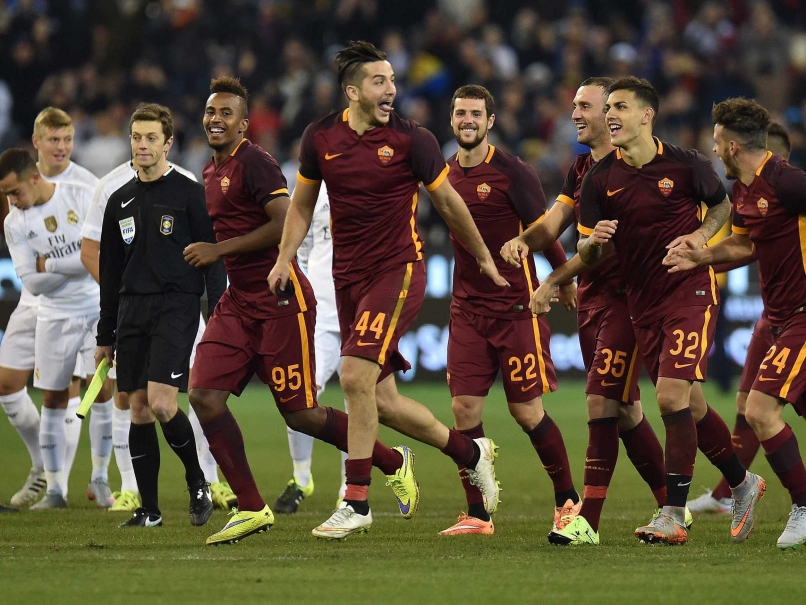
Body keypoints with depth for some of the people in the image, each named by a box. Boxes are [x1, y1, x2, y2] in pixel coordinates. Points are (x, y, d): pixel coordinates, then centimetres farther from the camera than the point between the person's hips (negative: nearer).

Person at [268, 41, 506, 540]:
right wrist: (285, 258, 6)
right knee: (382, 401, 5)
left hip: (399, 271, -5)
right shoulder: (321, 138, 3)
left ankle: (357, 502, -13)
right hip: (349, 278, 5)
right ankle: (470, 451, 27)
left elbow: (448, 202, 5)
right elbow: (303, 204, 17)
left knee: (356, 375, -20)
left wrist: (484, 257, 14)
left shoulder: (412, 139, -7)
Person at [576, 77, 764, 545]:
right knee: (686, 405, 10)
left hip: (691, 291, -5)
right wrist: (595, 242, -19)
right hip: (643, 303, 5)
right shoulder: (599, 180, 2)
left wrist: (700, 235, -8)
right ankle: (742, 484, 31)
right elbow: (587, 256, 4)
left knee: (672, 396, -18)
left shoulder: (685, 165, -6)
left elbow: (722, 204, 11)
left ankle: (674, 516, -15)